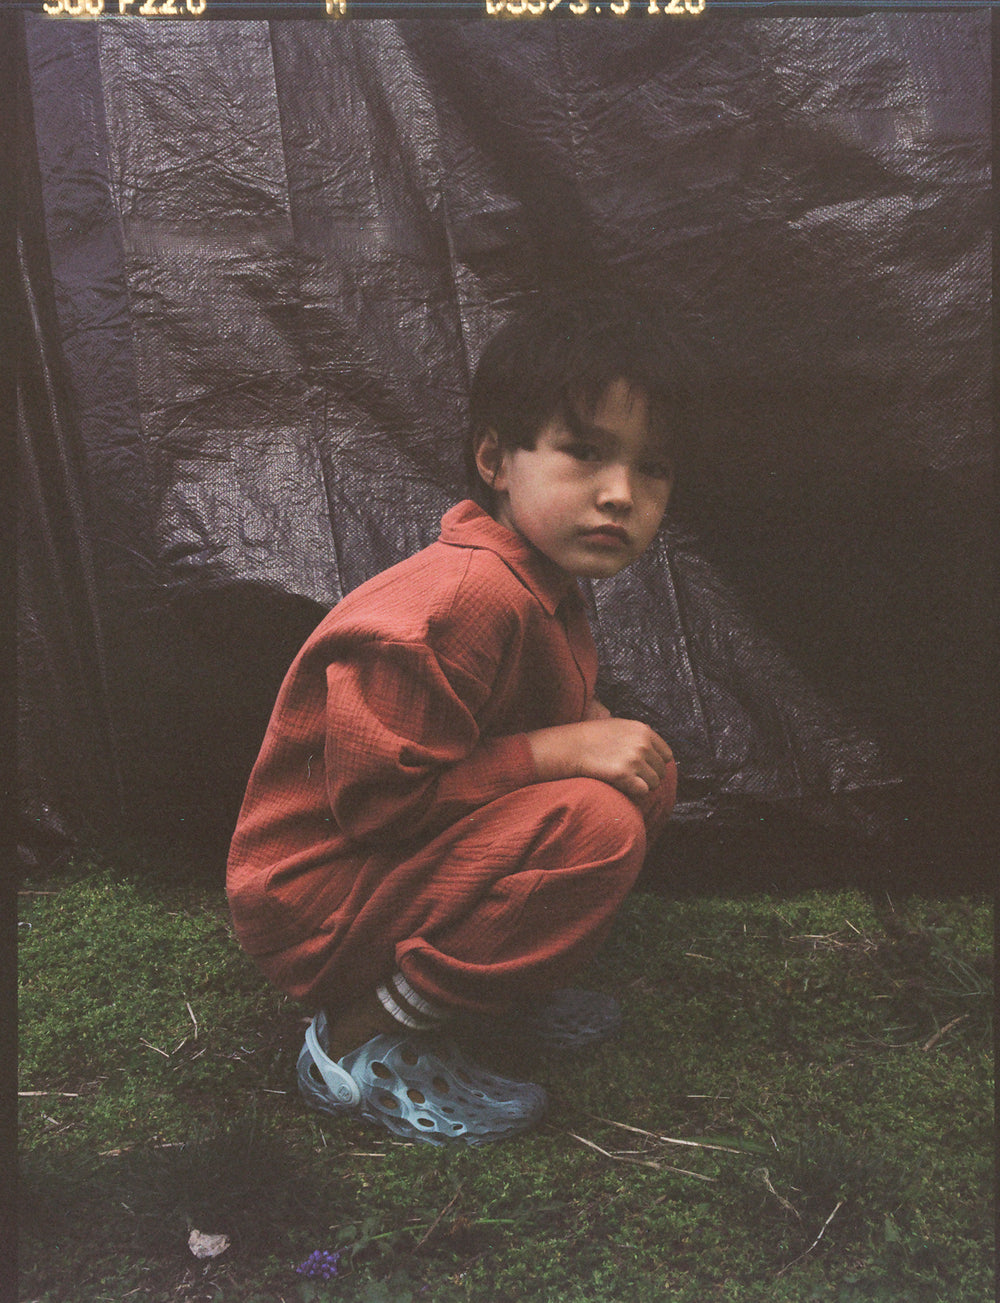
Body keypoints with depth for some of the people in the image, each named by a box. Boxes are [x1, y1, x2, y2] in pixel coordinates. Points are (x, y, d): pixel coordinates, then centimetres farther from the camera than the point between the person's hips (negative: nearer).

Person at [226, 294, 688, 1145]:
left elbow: (561, 702, 17)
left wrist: (597, 722, -6)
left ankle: (492, 980, 6)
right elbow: (375, 794, -29)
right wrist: (558, 749, -26)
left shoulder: (546, 581, 2)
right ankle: (365, 1035, -14)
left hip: (416, 857, 9)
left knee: (647, 778, 2)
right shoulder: (468, 598, -29)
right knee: (593, 825, -29)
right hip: (316, 901, -9)